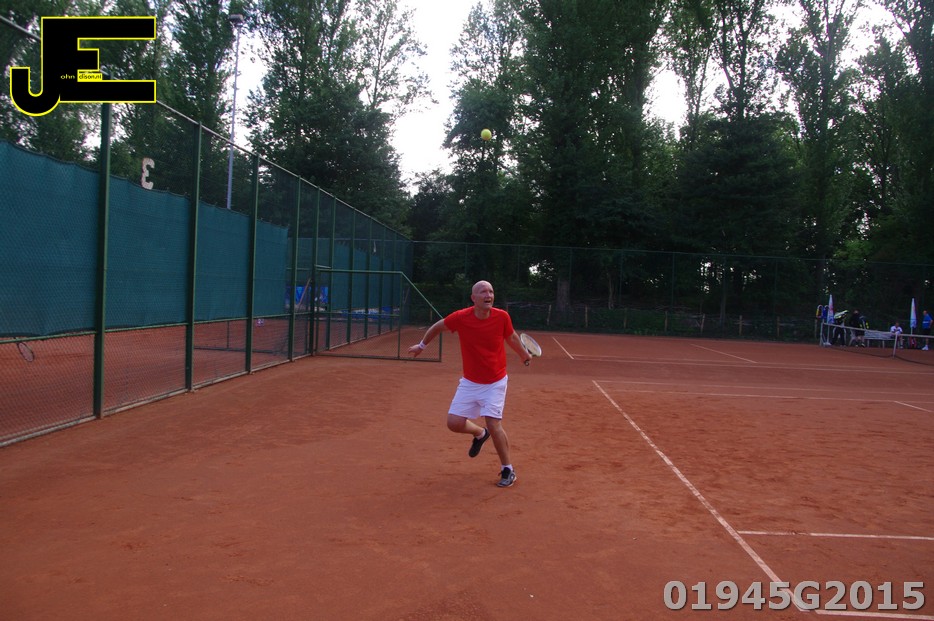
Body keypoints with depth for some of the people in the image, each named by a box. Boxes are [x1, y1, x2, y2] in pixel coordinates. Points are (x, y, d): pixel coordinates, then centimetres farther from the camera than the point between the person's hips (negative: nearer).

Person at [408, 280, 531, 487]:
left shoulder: (502, 317, -15)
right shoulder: (460, 317, -16)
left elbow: (512, 338, 8)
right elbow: (438, 326, 5)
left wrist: (525, 355, 19)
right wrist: (422, 345, 17)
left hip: (495, 382, -2)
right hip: (469, 382, 2)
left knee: (493, 422, -16)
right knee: (454, 423, -3)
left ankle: (508, 469, 5)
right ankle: (480, 433, 33)